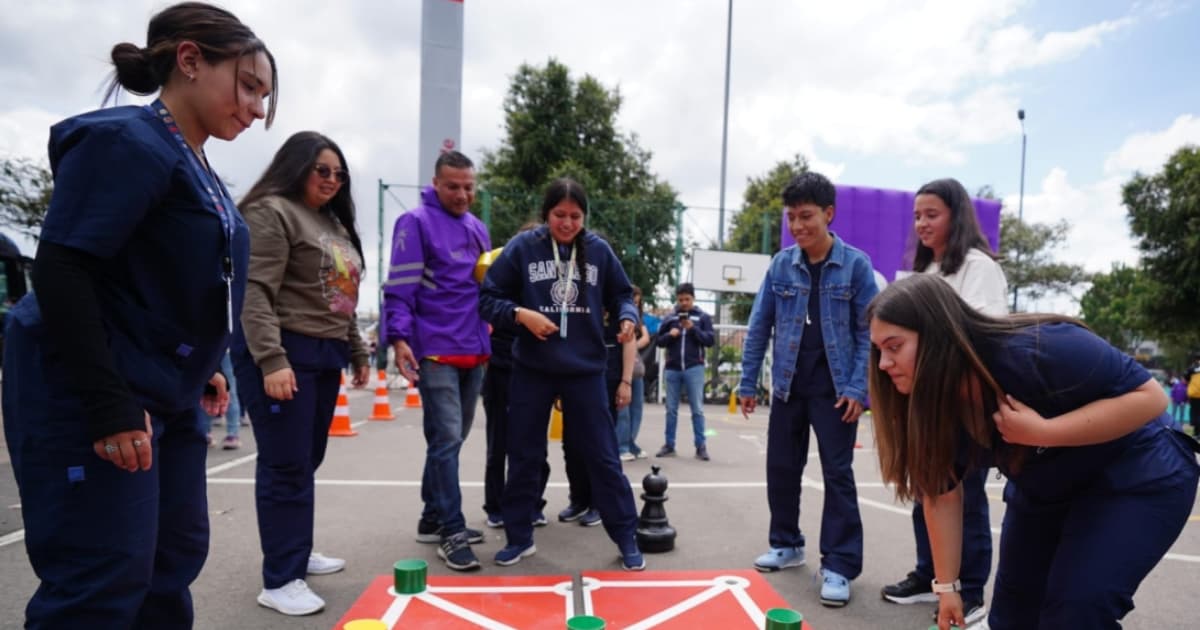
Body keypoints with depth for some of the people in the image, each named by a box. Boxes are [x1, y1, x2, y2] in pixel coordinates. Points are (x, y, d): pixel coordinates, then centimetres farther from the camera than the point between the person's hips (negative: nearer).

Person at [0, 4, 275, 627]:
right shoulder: (127, 141, -15)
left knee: (175, 557, 15)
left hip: (164, 399, 9)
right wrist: (109, 404, -24)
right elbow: (61, 271, -22)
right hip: (85, 400, -9)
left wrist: (200, 368, 17)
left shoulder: (195, 166, 12)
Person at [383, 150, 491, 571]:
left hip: (474, 352, 8)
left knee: (453, 439, 14)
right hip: (436, 352, -7)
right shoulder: (416, 223, -6)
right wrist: (399, 337, -23)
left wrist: (488, 342, 14)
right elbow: (399, 288, -12)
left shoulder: (478, 228, 16)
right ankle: (451, 531, 1)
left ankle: (434, 518, 26)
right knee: (446, 439, -8)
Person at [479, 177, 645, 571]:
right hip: (532, 369, 0)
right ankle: (519, 538, 27)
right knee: (524, 456, 10)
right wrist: (521, 314, -18)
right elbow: (488, 297, -2)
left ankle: (626, 539, 19)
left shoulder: (598, 250, -1)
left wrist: (626, 318, -12)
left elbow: (621, 294, 9)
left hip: (586, 369, 0)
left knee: (602, 455, 5)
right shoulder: (522, 247, -4)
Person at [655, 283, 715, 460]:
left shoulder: (703, 317, 5)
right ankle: (669, 445, 14)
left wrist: (693, 329, -14)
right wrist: (670, 334, -9)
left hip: (694, 368, -2)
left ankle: (701, 446, 5)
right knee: (671, 409, 7)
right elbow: (659, 341, 11)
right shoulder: (669, 318, 9)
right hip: (672, 368, 2)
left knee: (697, 409, 1)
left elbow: (710, 340, -2)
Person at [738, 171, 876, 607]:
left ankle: (838, 566, 10)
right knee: (781, 468, 11)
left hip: (835, 389, -3)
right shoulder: (781, 264, 1)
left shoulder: (856, 264, -6)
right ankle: (786, 544, 30)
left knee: (838, 474, 2)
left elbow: (868, 330, -5)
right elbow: (760, 324, 4)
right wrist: (748, 381, 3)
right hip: (788, 386, 4)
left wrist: (858, 388, -13)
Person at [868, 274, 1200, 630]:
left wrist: (1042, 432, -37)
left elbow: (1149, 397, -28)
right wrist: (946, 585, -2)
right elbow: (941, 494, -7)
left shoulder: (1035, 352, -36)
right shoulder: (933, 407, -16)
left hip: (1138, 475, -5)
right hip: (1043, 491, 6)